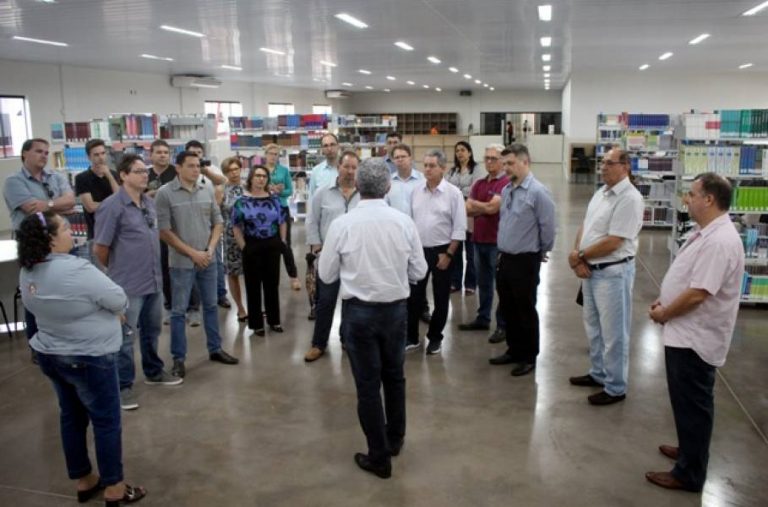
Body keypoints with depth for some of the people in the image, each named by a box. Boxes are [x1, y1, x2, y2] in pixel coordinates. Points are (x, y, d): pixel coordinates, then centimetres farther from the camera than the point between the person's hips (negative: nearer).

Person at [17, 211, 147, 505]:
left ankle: (84, 481, 33)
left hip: (50, 355, 8)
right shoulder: (76, 270, -27)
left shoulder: (27, 272, -1)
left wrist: (92, 311, 4)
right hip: (88, 359, -8)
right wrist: (108, 311, 4)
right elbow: (119, 301, -17)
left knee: (72, 416, 19)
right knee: (106, 421, 6)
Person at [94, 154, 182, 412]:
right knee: (125, 336, 4)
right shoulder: (112, 206, -15)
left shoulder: (150, 203, 7)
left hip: (154, 280, 7)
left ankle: (154, 372, 37)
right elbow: (100, 248, -12)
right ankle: (123, 386, 16)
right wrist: (118, 270, 3)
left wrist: (153, 269, 16)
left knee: (151, 330, 20)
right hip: (128, 284, -7)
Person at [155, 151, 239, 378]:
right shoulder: (165, 193, -10)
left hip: (208, 259, 4)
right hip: (181, 262, -4)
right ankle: (178, 358, 16)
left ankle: (215, 349, 30)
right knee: (179, 311, 5)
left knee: (211, 305, 15)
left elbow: (217, 222, 9)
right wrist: (193, 253, -12)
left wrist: (210, 249, -5)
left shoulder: (207, 190, 2)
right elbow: (164, 231, -11)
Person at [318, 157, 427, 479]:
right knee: (394, 375, 22)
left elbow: (327, 275, -3)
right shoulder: (404, 222, -8)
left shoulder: (342, 224, -12)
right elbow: (419, 272, 0)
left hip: (358, 311, -2)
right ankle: (395, 439, 41)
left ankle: (379, 457, 22)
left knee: (368, 384, 10)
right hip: (396, 308, 3)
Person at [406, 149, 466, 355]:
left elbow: (459, 228, -9)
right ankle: (412, 337, 21)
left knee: (440, 298, 9)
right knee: (414, 295, 8)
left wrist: (448, 254, -12)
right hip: (419, 250, 3)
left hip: (441, 251, -3)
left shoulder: (453, 193, -8)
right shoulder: (416, 191, 3)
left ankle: (435, 338, 24)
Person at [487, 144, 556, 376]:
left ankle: (529, 357, 21)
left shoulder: (538, 192, -17)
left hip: (525, 260, -7)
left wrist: (542, 252, 0)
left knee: (525, 310, 5)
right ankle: (514, 350, 33)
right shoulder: (506, 190, 7)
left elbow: (547, 227, -13)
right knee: (507, 308, 17)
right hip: (505, 258, 7)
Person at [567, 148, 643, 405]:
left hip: (613, 272, -9)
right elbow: (584, 226, 11)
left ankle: (616, 388, 16)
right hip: (590, 270, 9)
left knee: (614, 333, 3)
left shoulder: (629, 198, -19)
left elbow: (612, 243, -23)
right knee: (594, 327, 20)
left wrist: (578, 255, -11)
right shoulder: (601, 192, 10)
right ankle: (598, 374, 37)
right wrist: (578, 259, -4)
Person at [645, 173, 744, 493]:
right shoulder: (706, 232, 8)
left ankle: (689, 474, 16)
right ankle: (690, 449, 40)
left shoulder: (719, 242, -26)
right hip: (686, 333, 10)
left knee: (692, 404, 3)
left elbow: (696, 294, -27)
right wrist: (664, 302, 8)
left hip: (695, 337, -10)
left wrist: (663, 314, -14)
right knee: (686, 401, 23)